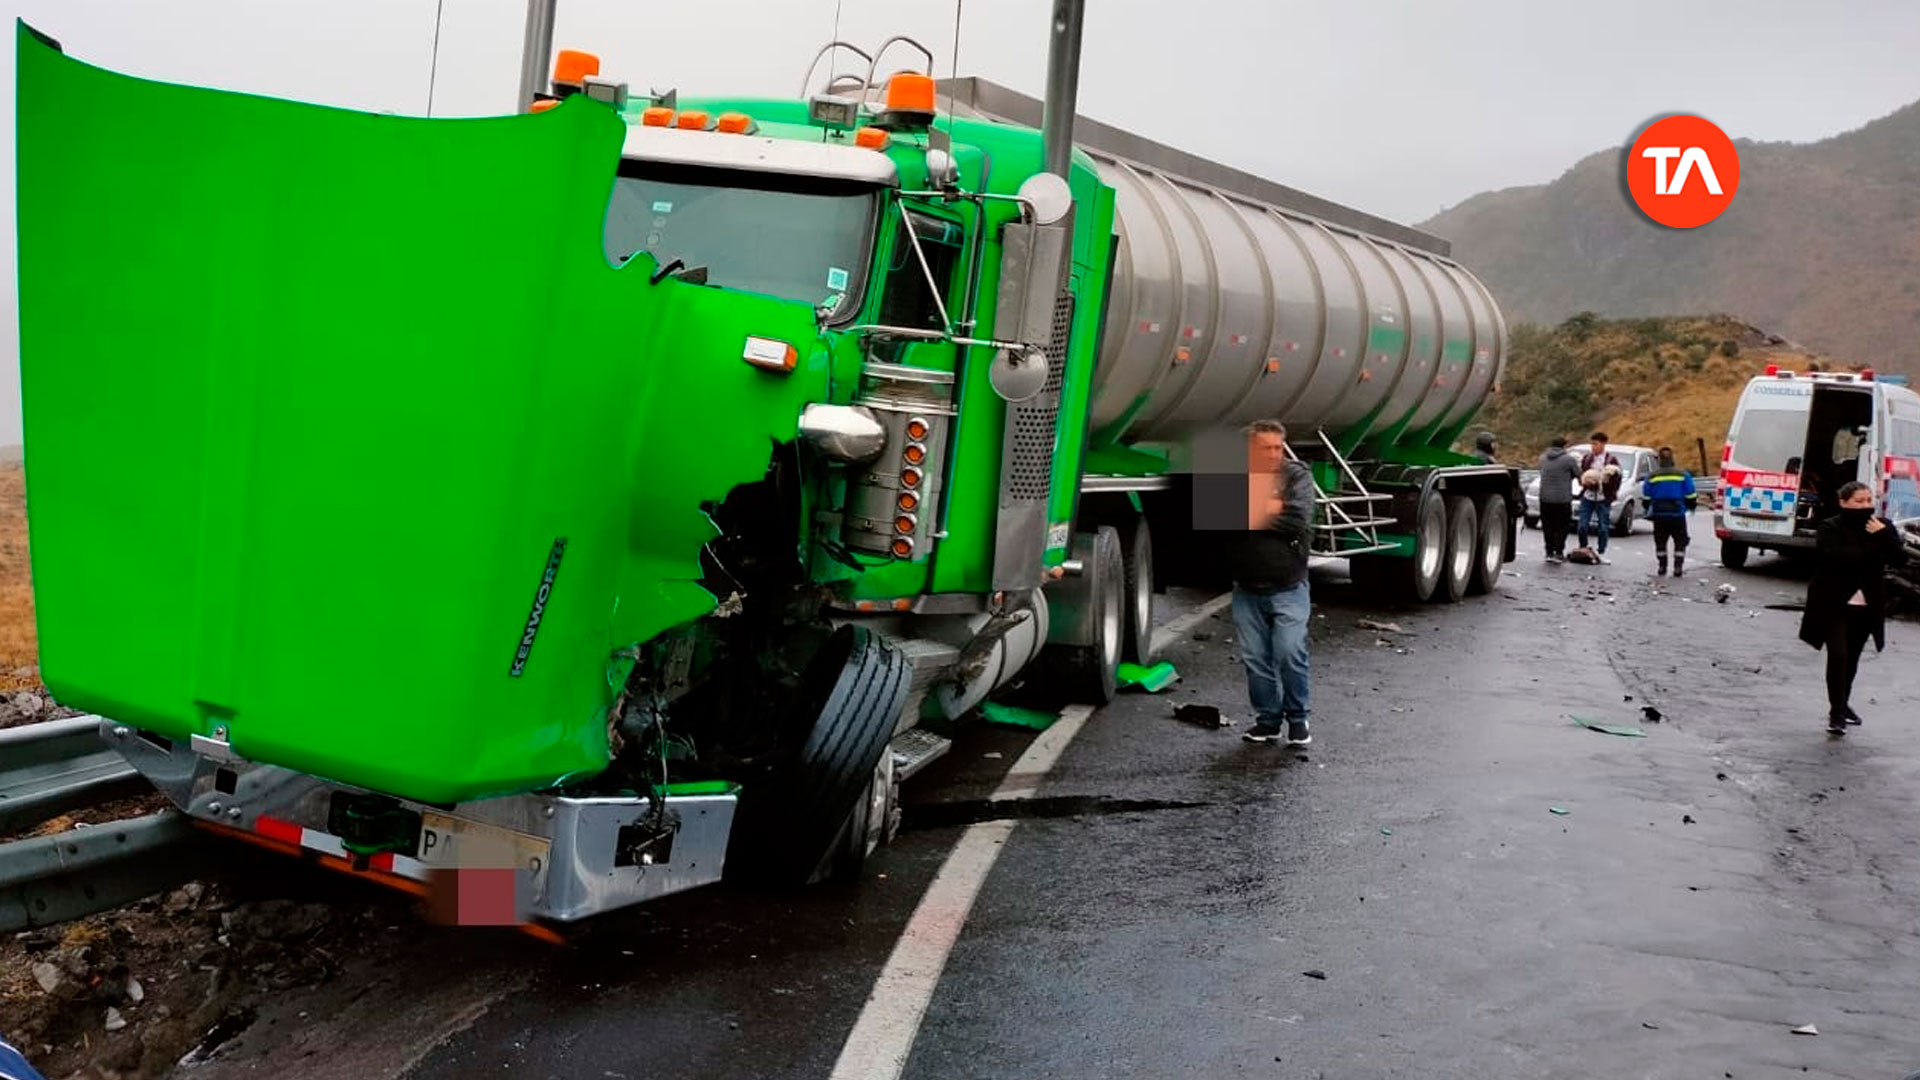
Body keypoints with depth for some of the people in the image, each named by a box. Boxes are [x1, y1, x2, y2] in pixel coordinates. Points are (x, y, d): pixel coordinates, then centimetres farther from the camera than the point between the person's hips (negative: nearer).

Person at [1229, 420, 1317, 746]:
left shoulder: (1298, 476, -2)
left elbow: (1299, 521, -17)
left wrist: (1251, 516, -10)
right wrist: (1271, 509, -15)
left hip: (1288, 588, -2)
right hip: (1247, 590, 3)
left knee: (1290, 653, -8)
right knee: (1255, 658, 7)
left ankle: (1298, 718, 10)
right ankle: (1268, 719, 21)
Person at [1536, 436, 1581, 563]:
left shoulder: (1543, 458, 7)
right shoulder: (1569, 459, -9)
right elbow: (1578, 475, -1)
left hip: (1544, 498, 4)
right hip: (1562, 499, -4)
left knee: (1548, 527, 10)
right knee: (1562, 527, 5)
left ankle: (1549, 552, 10)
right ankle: (1559, 553, 1)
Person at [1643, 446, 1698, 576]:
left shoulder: (1652, 476, 1)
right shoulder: (1683, 475, -2)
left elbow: (1647, 498, 5)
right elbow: (1690, 496, -2)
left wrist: (1649, 510, 21)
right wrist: (1692, 505, 17)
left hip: (1659, 515, 1)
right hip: (1677, 514, -1)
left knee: (1660, 542, 12)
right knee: (1680, 541, 6)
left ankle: (1662, 567, 14)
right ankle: (1678, 567, -2)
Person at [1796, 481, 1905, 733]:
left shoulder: (1882, 527, 4)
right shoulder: (1830, 528, -9)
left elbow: (1900, 558, -7)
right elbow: (1834, 558, -26)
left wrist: (1883, 536, -20)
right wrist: (1872, 546, -19)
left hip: (1866, 607, 5)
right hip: (1834, 605, -4)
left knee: (1852, 657, 15)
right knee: (1838, 656, -11)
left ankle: (1843, 703, 33)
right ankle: (1836, 713, -3)